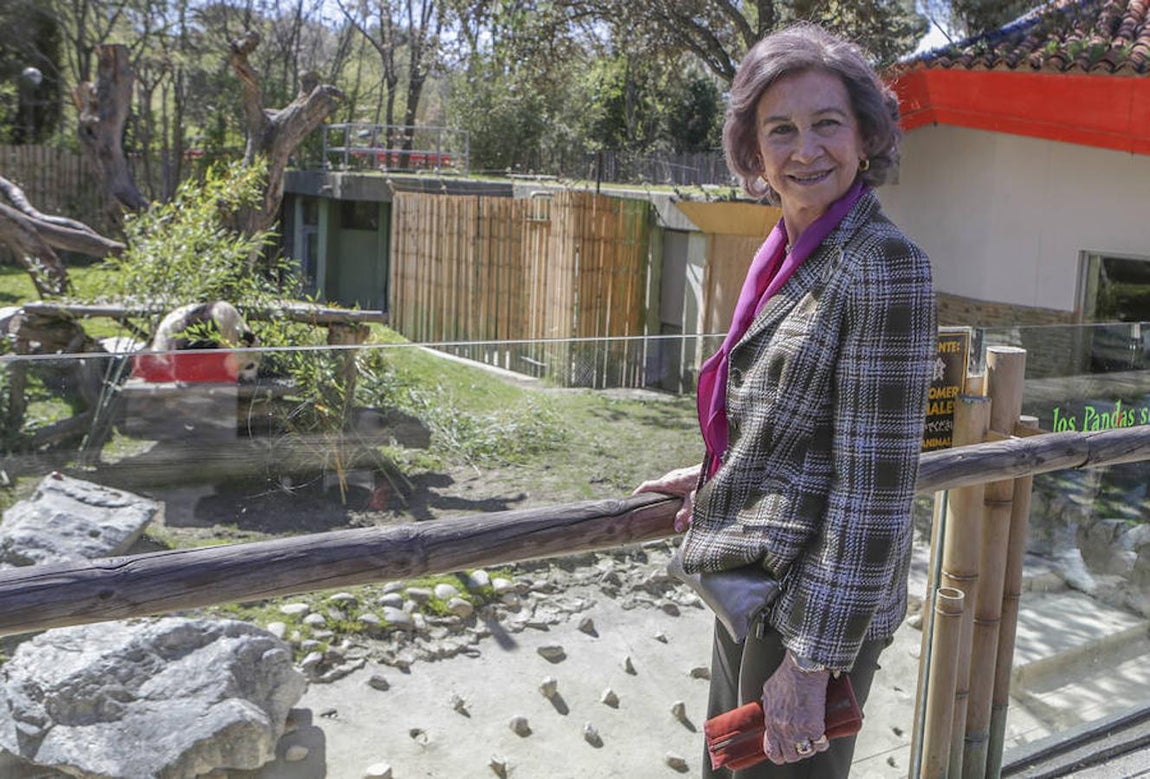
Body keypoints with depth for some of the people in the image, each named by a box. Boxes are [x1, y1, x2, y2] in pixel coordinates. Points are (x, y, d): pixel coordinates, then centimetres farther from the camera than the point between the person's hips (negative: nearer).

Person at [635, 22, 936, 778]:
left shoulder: (882, 264, -20)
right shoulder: (786, 252, 6)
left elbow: (874, 486, -22)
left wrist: (811, 661, -21)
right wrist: (716, 474, 12)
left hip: (813, 601, -8)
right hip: (752, 579, 9)